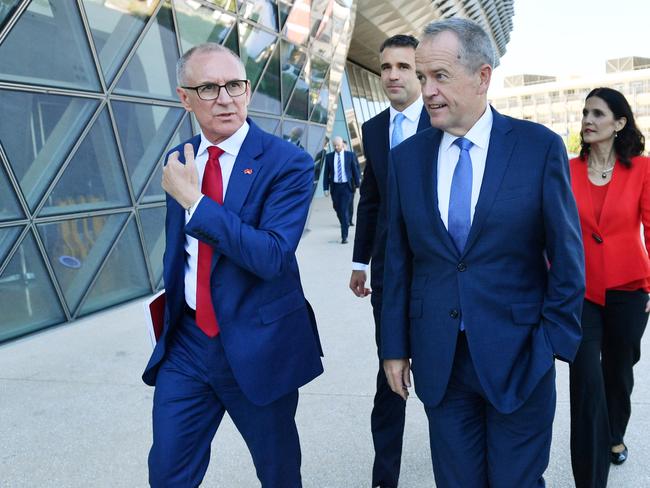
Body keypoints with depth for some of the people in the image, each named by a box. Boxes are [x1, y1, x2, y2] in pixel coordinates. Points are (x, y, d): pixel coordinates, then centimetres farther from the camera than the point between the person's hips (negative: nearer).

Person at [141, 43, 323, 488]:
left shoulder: (289, 163, -13)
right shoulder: (180, 162, 5)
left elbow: (272, 256, -25)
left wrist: (195, 200, -24)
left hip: (257, 345, -4)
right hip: (186, 342, 4)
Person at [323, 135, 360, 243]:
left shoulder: (350, 155, 0)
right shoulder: (329, 156, 4)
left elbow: (355, 170, 4)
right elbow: (326, 173, 5)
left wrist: (358, 185, 1)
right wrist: (326, 188, 0)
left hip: (346, 186, -3)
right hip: (335, 187, 3)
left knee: (344, 210, -9)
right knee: (338, 210, 10)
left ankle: (344, 236, -7)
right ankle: (345, 224, 38)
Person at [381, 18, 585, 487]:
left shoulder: (540, 146, -7)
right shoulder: (407, 156, 2)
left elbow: (567, 256, -3)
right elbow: (398, 260, 4)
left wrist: (555, 342, -7)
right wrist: (395, 345, 5)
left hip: (518, 358, -2)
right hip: (438, 359, 3)